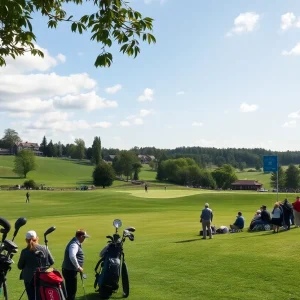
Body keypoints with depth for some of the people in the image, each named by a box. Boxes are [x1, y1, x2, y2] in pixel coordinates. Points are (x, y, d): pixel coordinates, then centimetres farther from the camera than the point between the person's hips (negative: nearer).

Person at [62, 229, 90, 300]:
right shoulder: (74, 244, -20)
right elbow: (72, 256, -36)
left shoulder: (76, 243, 13)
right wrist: (78, 267, -26)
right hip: (70, 271, -10)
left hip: (70, 270, 10)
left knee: (71, 290, 18)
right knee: (71, 291, -4)